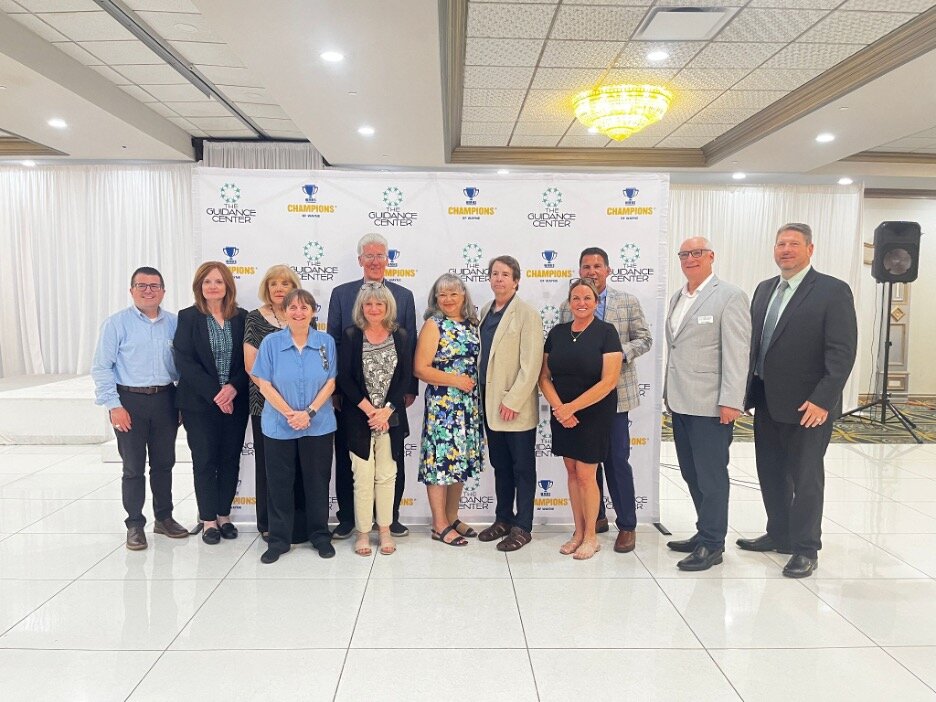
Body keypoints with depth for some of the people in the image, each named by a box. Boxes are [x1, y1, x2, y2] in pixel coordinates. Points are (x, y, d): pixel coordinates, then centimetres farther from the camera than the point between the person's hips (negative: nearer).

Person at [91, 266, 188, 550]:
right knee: (133, 467, 5)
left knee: (164, 463, 13)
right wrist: (114, 405, -12)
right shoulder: (116, 323, -5)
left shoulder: (174, 323, 4)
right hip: (130, 401, -3)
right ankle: (135, 524, 20)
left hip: (165, 400, 3)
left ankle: (164, 518, 29)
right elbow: (101, 367, -6)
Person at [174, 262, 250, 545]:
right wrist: (214, 393, -16)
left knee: (231, 459, 8)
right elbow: (184, 361, -8)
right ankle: (208, 519, 17)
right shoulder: (188, 317, -1)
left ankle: (224, 515, 22)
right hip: (200, 402, -2)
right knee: (205, 460, 5)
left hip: (235, 401, 2)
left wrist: (233, 387, -15)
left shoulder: (241, 317, 4)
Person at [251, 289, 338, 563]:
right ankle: (279, 540, 21)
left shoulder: (326, 342, 0)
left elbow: (330, 383, -2)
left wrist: (309, 412, -13)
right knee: (279, 483, 7)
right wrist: (290, 414, -13)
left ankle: (320, 536, 24)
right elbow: (264, 385, -4)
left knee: (318, 481, 9)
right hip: (279, 426, 0)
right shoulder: (271, 343, -2)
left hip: (319, 425, 0)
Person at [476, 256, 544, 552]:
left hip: (516, 407, -7)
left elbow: (531, 364, -16)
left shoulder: (527, 315, -10)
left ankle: (522, 527, 16)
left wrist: (512, 400, -18)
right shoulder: (486, 311, 11)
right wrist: (479, 392, 10)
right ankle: (503, 519, 29)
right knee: (500, 465, 16)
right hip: (490, 403, 7)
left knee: (522, 468, 6)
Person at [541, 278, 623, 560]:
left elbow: (609, 381, -15)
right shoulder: (557, 332, 5)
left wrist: (572, 407, -17)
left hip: (594, 415, -4)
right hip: (562, 415, 4)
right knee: (571, 472, 11)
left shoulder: (606, 332, -8)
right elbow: (544, 376, 4)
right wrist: (559, 408, -11)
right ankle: (578, 532, 24)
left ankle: (591, 537, 16)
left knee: (585, 474, -1)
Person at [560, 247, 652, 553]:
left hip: (615, 393, -3)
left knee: (617, 460, -2)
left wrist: (620, 353, -15)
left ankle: (627, 525, 13)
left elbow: (644, 338, 2)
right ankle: (596, 517, 28)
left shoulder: (628, 302, 3)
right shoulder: (567, 307, 8)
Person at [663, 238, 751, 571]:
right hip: (681, 402, 8)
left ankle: (711, 545, 15)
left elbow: (737, 353, -13)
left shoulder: (730, 297, -8)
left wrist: (731, 401, -17)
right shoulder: (677, 297, 14)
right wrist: (669, 392, 15)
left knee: (711, 476, 2)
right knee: (692, 474, 15)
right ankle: (705, 533, 29)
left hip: (710, 404, -7)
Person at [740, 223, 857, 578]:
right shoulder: (765, 289, 10)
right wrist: (748, 390, 6)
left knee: (805, 479, 6)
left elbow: (842, 352, -14)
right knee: (771, 475, 16)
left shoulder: (833, 291, -9)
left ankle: (806, 549, 21)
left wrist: (822, 400, -21)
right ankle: (779, 535, 33)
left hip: (807, 407, -6)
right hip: (766, 402, 6)